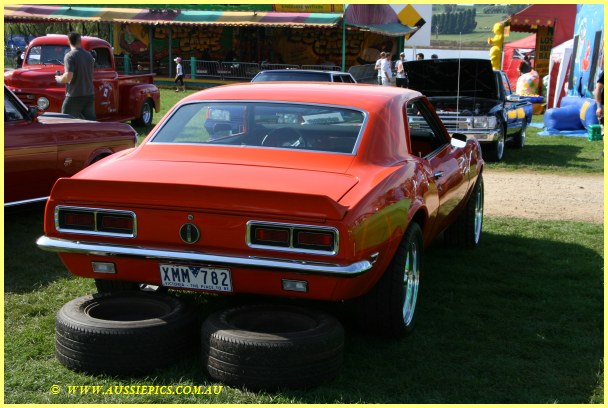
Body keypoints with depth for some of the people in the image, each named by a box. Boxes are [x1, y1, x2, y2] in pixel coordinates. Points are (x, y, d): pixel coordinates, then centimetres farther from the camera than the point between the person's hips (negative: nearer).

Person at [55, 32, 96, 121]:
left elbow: (68, 76, -21)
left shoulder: (70, 56, -10)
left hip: (74, 96, -6)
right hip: (90, 95, 6)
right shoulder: (89, 55, 8)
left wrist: (59, 79, -1)